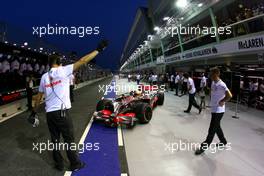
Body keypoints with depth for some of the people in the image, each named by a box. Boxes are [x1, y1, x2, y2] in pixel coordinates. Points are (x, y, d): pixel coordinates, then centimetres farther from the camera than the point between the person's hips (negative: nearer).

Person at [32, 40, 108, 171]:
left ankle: (59, 164, 27)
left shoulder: (44, 77, 9)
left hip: (49, 113, 5)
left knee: (55, 140, 16)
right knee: (69, 140, 6)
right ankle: (75, 164, 19)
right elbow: (82, 61, -10)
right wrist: (98, 49, -7)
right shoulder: (63, 71, -6)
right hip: (61, 112, -5)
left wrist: (34, 111, 26)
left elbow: (39, 96, 14)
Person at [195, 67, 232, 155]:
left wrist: (222, 102, -18)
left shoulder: (221, 85, -21)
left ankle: (204, 147, 6)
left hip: (218, 111, -9)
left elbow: (229, 96, -30)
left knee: (212, 130, -1)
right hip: (213, 109, 9)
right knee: (217, 127, 23)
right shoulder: (213, 83, 6)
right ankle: (223, 141, 43)